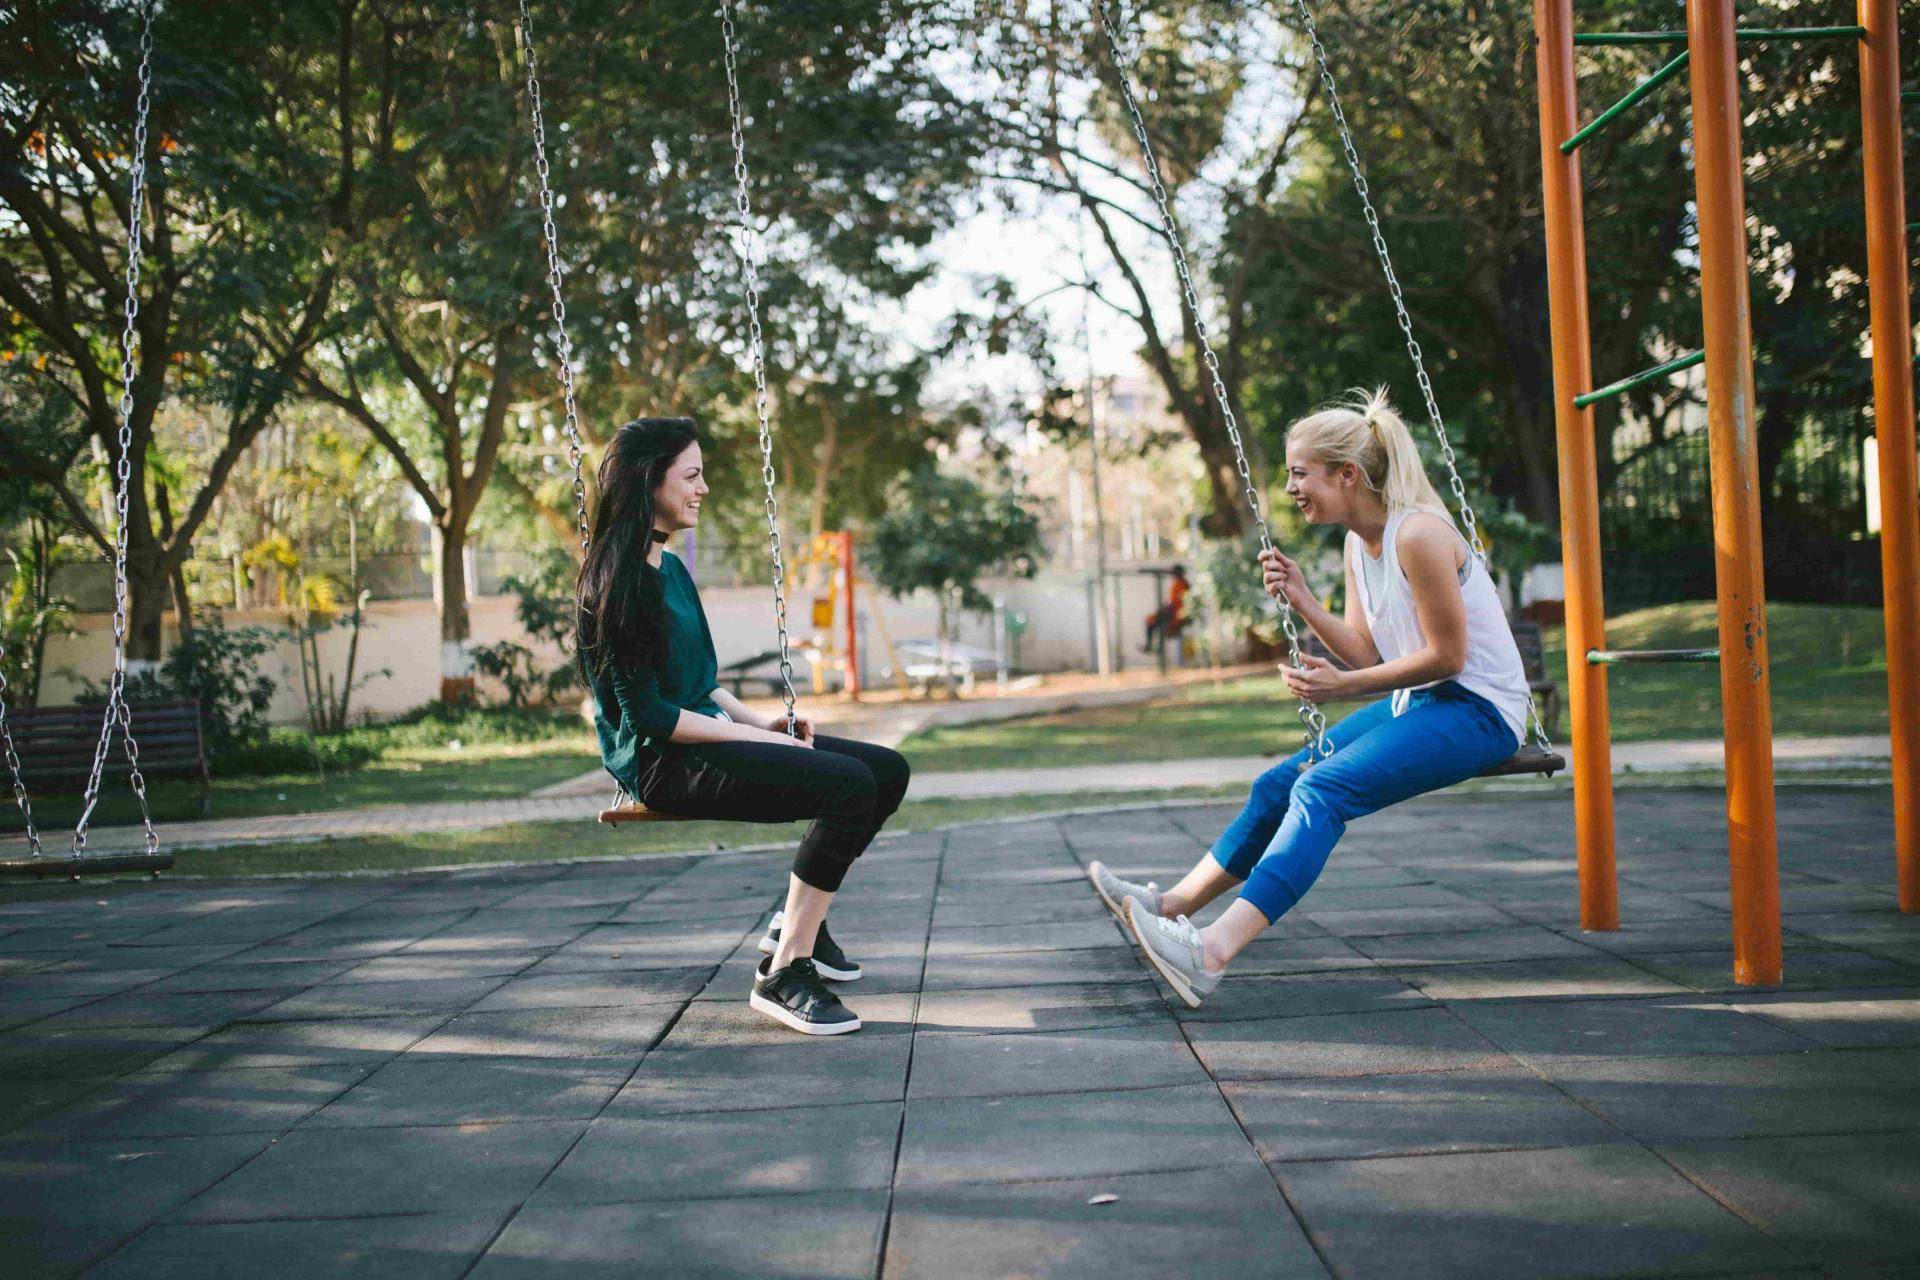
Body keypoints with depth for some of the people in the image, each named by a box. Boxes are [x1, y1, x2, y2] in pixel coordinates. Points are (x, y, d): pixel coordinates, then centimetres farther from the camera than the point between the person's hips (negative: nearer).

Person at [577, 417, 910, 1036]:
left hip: (709, 738, 10)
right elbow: (647, 714, -19)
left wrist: (758, 719, 6)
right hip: (664, 762, -10)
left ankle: (797, 921, 15)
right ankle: (782, 974, -20)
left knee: (887, 770, 3)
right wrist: (759, 739, -16)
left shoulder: (671, 568, 15)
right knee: (850, 785, -27)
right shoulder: (617, 579, -15)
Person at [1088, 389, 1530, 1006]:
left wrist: (1343, 686, -18)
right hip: (1418, 702, 9)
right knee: (1279, 785, 3)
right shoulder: (1358, 543, 9)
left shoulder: (1417, 534, -20)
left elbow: (1447, 656, -18)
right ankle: (1173, 905, 11)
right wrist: (1304, 602, -5)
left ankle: (1216, 950, -37)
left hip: (1477, 710, -9)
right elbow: (1368, 653, 8)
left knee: (1323, 790, -27)